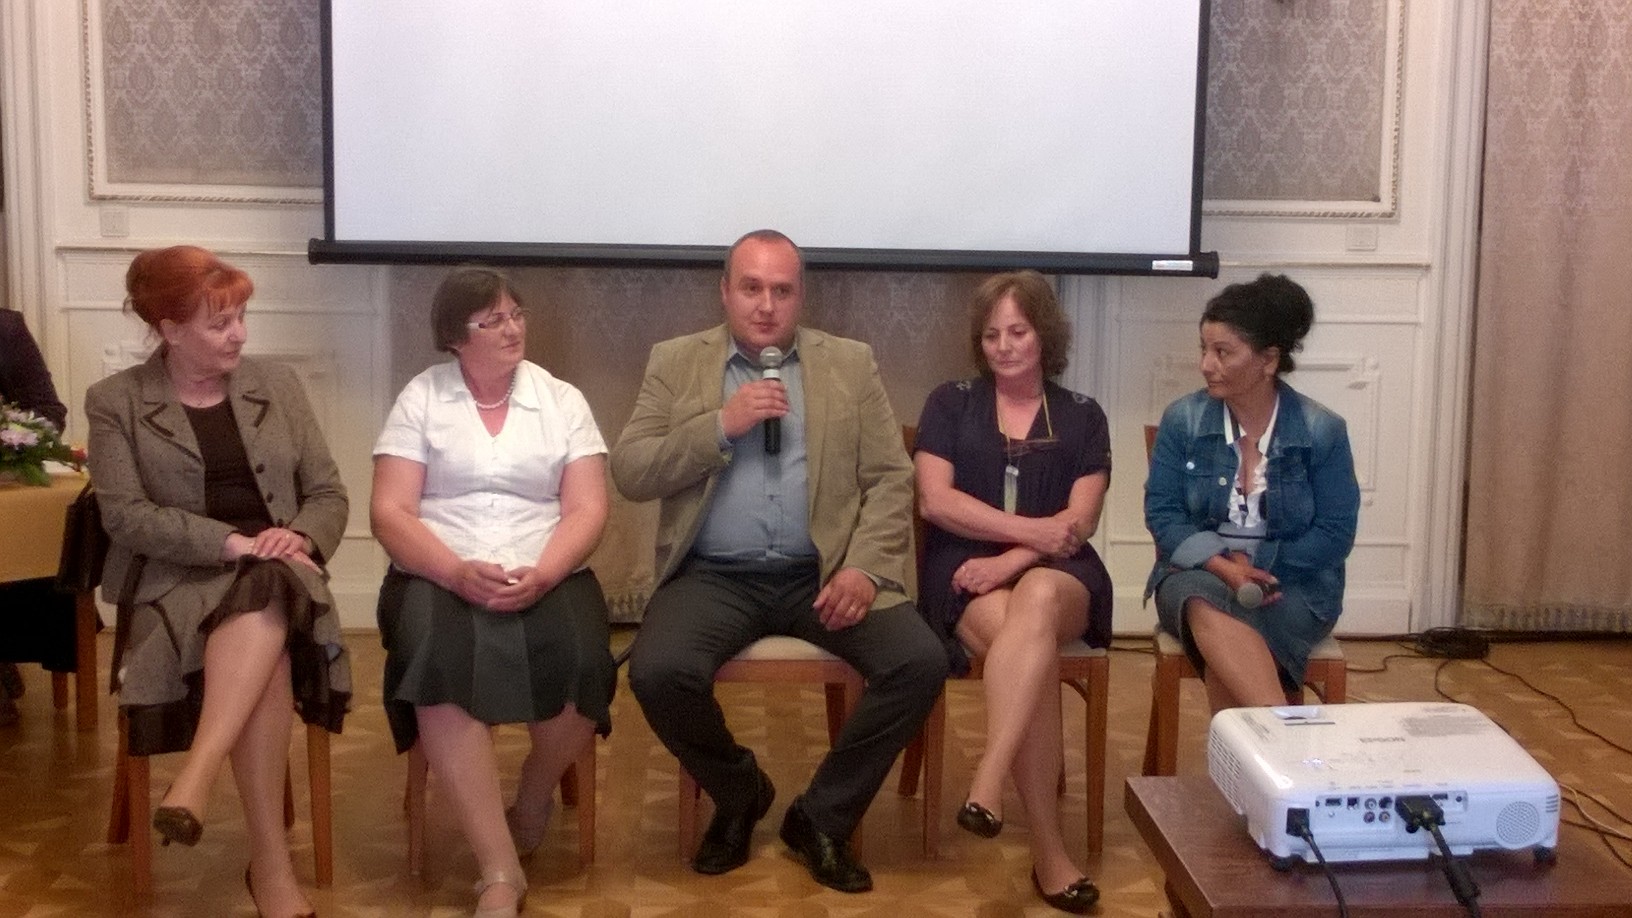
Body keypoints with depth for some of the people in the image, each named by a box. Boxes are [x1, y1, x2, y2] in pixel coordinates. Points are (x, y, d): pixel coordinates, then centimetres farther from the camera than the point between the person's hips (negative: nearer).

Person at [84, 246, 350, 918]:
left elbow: (329, 494, 13)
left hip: (278, 577, 3)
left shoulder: (277, 387, 14)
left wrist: (301, 537, -11)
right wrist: (232, 542, -19)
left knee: (265, 600, -37)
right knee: (265, 651, -35)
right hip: (175, 580, -2)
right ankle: (272, 863, -32)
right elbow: (124, 516, -7)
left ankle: (195, 780, -41)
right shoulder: (114, 402, 6)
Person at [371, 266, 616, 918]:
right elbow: (389, 512, -1)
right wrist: (458, 572, -19)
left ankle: (532, 802, 3)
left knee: (580, 665, -30)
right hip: (440, 576, -1)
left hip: (548, 577, 1)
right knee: (439, 664, -34)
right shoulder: (419, 398, 7)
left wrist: (540, 576, -18)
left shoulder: (563, 400, 10)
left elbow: (587, 510, 2)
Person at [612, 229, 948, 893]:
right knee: (657, 674, -28)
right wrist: (720, 425, -13)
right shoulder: (675, 363, 7)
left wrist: (865, 568, -13)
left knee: (921, 663, -22)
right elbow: (629, 474, -1)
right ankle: (739, 792, 5)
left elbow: (890, 480, 3)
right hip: (713, 576, -1)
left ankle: (821, 816, 1)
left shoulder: (851, 365, 8)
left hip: (821, 574, 1)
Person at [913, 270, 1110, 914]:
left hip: (1058, 575, 1)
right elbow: (935, 501, -2)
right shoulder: (950, 403, 11)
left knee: (1038, 600, -38)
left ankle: (986, 786, -45)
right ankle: (1048, 850, -31)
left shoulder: (1082, 417, 13)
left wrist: (1011, 560, -16)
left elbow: (1080, 520, 1)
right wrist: (1032, 530, -9)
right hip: (966, 575, -1)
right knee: (1033, 644, -34)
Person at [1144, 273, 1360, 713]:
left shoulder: (1322, 431, -4)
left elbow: (1336, 532, -4)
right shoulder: (1182, 419, 0)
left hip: (1293, 583, -1)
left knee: (1223, 645, -34)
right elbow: (1161, 512, -2)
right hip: (1198, 573, 1)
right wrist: (1222, 566, -19)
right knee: (1205, 606, -37)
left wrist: (1258, 566, -16)